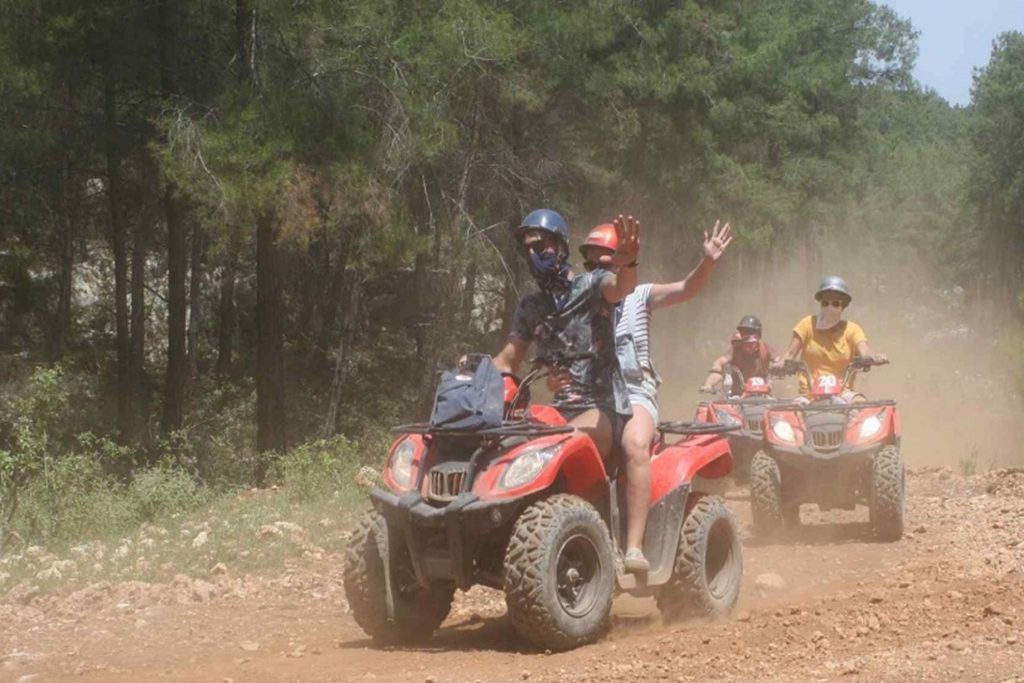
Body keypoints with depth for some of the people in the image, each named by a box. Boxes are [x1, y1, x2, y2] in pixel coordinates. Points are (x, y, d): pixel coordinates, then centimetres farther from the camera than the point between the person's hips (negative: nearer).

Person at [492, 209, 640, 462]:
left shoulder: (591, 284, 0)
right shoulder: (529, 307, 17)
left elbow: (620, 287, -24)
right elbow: (507, 361, 15)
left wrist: (627, 264, -49)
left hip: (602, 407, -6)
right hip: (558, 410, 6)